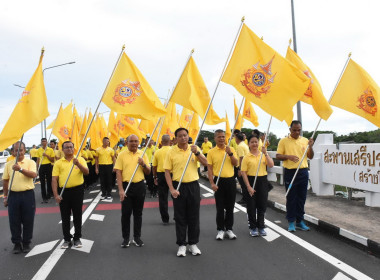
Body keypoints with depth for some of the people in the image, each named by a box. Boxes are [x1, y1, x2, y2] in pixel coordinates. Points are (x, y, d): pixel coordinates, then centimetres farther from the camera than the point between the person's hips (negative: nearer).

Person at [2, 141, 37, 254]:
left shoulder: (30, 162, 0)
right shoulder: (8, 164, 7)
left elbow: (34, 174, -18)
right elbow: (5, 181, 11)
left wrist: (20, 169, -32)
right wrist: (5, 197, 9)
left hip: (28, 194, -2)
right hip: (13, 195, 2)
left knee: (28, 221, 5)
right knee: (14, 221, 7)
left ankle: (26, 243, 20)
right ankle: (17, 243, 20)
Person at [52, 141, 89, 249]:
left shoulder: (80, 159, 4)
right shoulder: (58, 163, 5)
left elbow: (86, 172, -8)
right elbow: (54, 179, 0)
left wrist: (78, 164, -24)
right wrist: (56, 194, -9)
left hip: (77, 190, -1)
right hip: (63, 191, 1)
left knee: (77, 216, 6)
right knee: (65, 217, 8)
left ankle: (77, 238, 19)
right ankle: (67, 239, 21)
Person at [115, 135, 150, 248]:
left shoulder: (142, 154, 5)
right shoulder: (122, 155, -1)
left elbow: (148, 172, 7)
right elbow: (118, 172, -5)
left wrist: (143, 164, -14)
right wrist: (121, 189, -13)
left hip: (140, 186, 2)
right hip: (126, 186, -2)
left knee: (138, 213, 10)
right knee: (126, 213, 4)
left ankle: (137, 237, 22)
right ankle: (126, 238, 17)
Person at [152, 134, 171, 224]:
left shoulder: (157, 152, -2)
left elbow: (154, 167, 3)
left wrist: (155, 177, 15)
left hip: (161, 175, 1)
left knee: (162, 198, 8)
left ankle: (165, 219, 13)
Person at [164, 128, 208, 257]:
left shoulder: (194, 148, 3)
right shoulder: (171, 152, -3)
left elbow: (205, 163, -2)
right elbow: (167, 172, -4)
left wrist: (197, 153, -18)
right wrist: (172, 189, -12)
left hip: (193, 185, 2)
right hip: (178, 186, -1)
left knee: (194, 216, 8)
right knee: (180, 217, 5)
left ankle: (193, 244, 22)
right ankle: (181, 245, 18)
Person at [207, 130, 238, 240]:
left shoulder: (231, 149, 4)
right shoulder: (211, 152, -2)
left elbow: (236, 164, -2)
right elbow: (210, 169, -3)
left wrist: (230, 153, -14)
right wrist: (212, 183, -11)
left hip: (231, 180, 2)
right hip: (219, 181, -2)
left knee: (230, 207, 9)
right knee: (220, 207, 4)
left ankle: (229, 229, 22)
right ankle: (220, 230, 16)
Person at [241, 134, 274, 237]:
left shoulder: (263, 154, 5)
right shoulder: (246, 157, -5)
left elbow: (271, 165, -7)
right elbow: (243, 172, -7)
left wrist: (265, 153, -15)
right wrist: (248, 186, -12)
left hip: (262, 181, 3)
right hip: (251, 181, -2)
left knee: (262, 205, 9)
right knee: (251, 206, 5)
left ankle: (261, 227, 24)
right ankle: (253, 227, 19)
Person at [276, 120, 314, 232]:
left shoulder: (305, 140, 8)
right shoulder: (283, 141, 0)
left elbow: (310, 157, 10)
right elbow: (278, 156, -3)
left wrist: (310, 147, -8)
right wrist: (288, 156, -19)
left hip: (303, 172, 3)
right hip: (290, 172, -3)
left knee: (302, 198, 9)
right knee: (291, 198, 3)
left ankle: (300, 221, 21)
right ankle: (291, 222, 14)